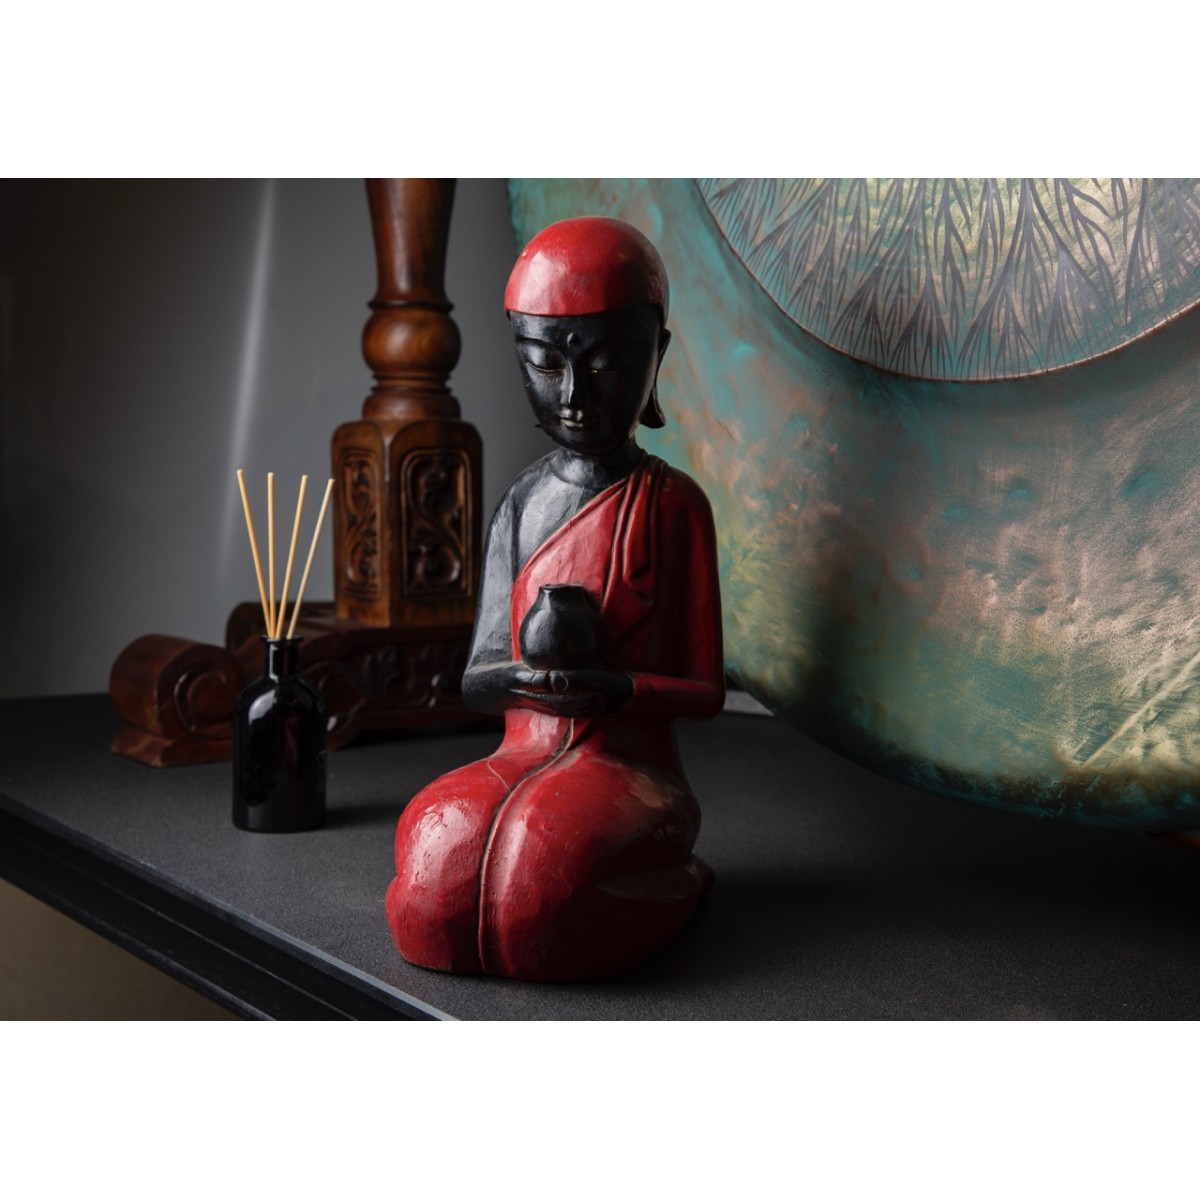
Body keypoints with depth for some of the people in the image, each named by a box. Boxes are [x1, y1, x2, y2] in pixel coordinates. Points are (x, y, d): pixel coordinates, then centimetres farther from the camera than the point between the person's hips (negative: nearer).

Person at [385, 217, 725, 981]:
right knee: (435, 896, -26)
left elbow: (704, 689, -1)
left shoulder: (672, 504, -2)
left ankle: (673, 878, 1)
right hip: (522, 760, 4)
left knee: (540, 897, -33)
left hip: (627, 766, -4)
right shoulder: (523, 504, 10)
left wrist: (610, 686, -19)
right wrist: (522, 673, -13)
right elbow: (478, 677, 11)